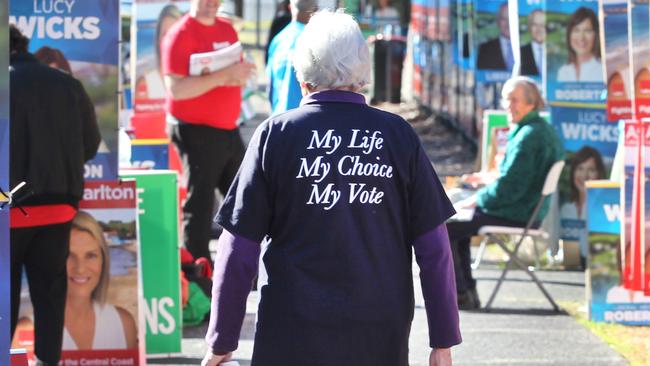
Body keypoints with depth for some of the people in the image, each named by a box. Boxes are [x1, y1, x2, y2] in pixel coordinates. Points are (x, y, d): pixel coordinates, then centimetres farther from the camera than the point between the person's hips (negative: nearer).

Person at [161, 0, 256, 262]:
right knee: (199, 203, -3)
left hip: (228, 130, 7)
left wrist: (240, 74, -5)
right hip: (196, 132, -7)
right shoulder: (180, 34, -12)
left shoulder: (227, 30, 10)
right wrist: (222, 76, -27)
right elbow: (176, 88, -22)